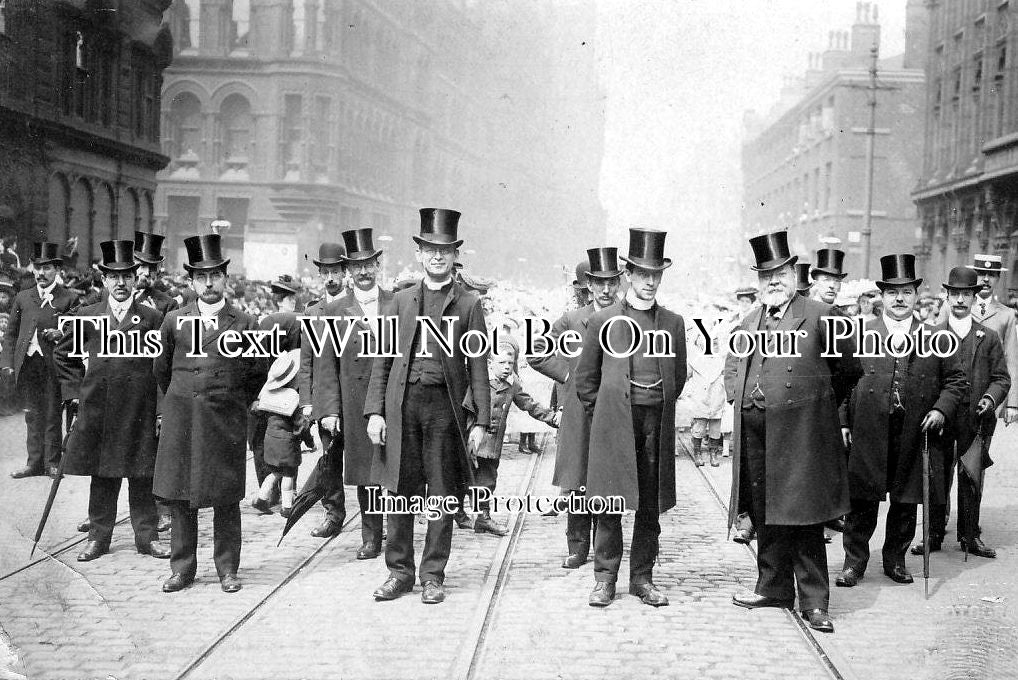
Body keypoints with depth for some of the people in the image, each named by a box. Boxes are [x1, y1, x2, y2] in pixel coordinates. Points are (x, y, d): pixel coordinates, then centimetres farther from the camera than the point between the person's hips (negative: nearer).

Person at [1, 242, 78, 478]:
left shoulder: (69, 299, 3)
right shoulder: (22, 298, 14)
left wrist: (61, 334, -14)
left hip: (54, 364, -4)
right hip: (27, 364, 4)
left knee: (52, 414, 0)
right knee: (32, 415, 8)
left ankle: (53, 463, 9)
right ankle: (35, 462, 14)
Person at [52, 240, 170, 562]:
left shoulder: (152, 318, 3)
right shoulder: (88, 316, 7)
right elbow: (62, 354, 17)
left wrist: (162, 408, -4)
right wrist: (73, 390, 9)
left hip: (140, 411, -1)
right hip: (98, 409, 1)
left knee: (142, 476, 5)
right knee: (102, 476, 8)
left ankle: (146, 535, 15)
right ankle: (99, 536, 18)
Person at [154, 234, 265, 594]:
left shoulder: (244, 323, 1)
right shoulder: (174, 321, 7)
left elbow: (257, 373, 11)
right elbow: (162, 369, 18)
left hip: (225, 423, -2)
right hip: (180, 421, 2)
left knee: (226, 500, 3)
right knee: (179, 498, 5)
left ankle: (227, 569, 13)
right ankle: (182, 568, 15)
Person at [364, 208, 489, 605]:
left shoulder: (469, 305, 7)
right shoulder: (401, 301, 13)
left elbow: (478, 367, 4)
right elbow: (382, 360, 11)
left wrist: (481, 421, -2)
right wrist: (375, 411, 1)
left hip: (445, 405, -1)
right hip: (401, 402, 2)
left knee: (442, 494, 3)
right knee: (400, 491, 5)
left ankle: (433, 575, 14)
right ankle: (399, 571, 17)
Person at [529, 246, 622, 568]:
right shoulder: (571, 320, 4)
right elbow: (538, 354, 10)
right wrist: (568, 373, 3)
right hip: (579, 414, 1)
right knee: (578, 484, 4)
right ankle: (577, 548, 15)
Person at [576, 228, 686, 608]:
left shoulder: (673, 323, 10)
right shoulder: (603, 321, 4)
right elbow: (585, 378, 10)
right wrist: (600, 415, 8)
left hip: (656, 424, 2)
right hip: (613, 424, -2)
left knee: (651, 505, 5)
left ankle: (642, 578, 15)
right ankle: (605, 579, 9)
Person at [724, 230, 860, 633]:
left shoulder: (819, 316, -2)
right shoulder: (750, 322, 16)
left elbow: (848, 368, 3)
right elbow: (732, 365, 30)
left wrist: (814, 403, 7)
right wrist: (738, 399, 14)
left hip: (800, 434, -5)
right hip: (754, 433, 6)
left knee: (804, 519, -2)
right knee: (764, 514, 11)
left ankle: (813, 602, 5)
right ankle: (773, 588, 24)